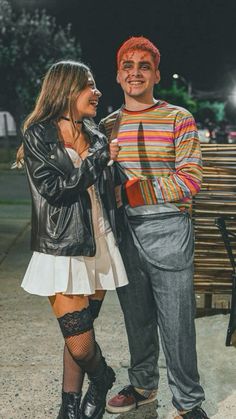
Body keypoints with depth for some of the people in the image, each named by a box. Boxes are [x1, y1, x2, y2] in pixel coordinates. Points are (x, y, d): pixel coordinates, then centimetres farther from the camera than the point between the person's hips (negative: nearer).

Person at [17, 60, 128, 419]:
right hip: (64, 251, -5)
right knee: (80, 345, -4)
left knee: (78, 337, 10)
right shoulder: (38, 135, -6)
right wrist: (99, 159, -11)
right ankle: (102, 379, 30)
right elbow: (53, 188, -15)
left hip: (99, 247, 5)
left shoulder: (94, 134, 11)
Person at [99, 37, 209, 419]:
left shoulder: (178, 119, -2)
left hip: (168, 230, -4)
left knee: (176, 322, 0)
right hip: (123, 230, 4)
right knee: (136, 317, 16)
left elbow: (190, 180, -9)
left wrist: (137, 191, -15)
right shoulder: (107, 126, 11)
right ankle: (143, 385, 35)